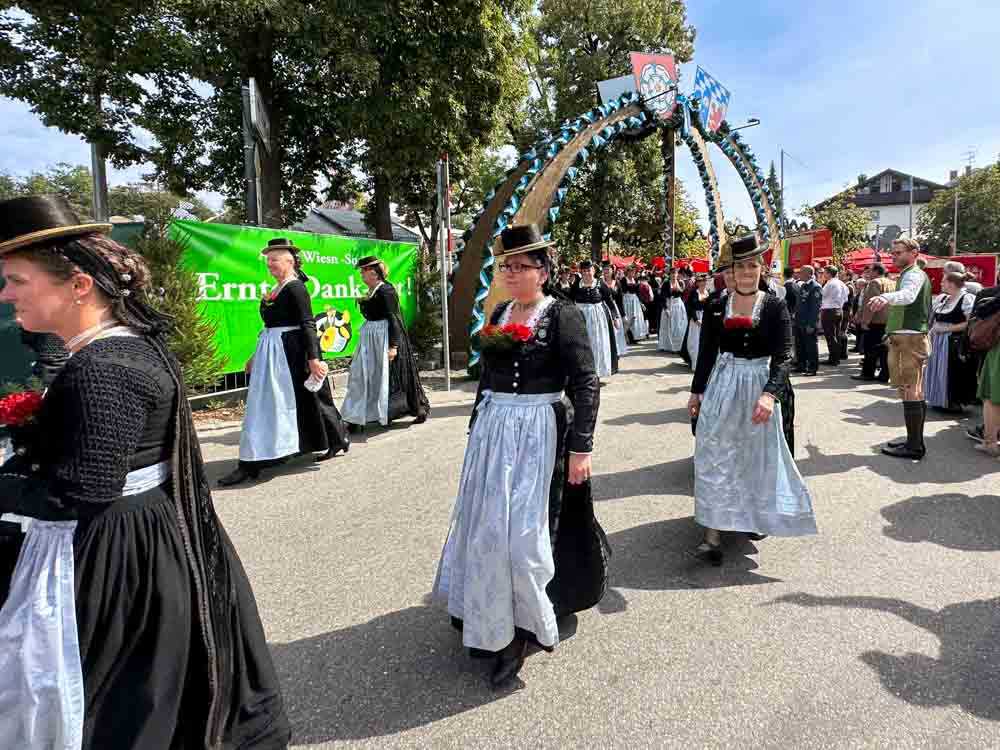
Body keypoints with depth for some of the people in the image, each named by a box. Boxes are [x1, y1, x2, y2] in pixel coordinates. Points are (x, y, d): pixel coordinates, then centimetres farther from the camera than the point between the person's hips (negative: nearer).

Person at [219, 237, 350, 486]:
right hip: (270, 353, 10)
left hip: (292, 353, -9)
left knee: (305, 399, 0)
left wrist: (313, 358, -25)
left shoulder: (296, 288, -12)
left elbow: (308, 324, -18)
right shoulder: (276, 289, 14)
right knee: (263, 404, 10)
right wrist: (257, 356, 23)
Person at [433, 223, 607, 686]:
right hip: (492, 430, 7)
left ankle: (521, 630, 20)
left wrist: (581, 447, -18)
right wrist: (476, 429, 19)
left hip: (539, 434, -6)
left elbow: (586, 384, -13)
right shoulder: (499, 314, 10)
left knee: (522, 531, -1)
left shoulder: (563, 315, -9)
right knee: (486, 526, 15)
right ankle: (493, 621, 36)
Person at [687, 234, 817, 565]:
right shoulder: (716, 307, 1)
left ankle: (756, 517, 34)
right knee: (716, 457, -3)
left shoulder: (776, 307, -5)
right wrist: (696, 391, 5)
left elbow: (783, 356, -12)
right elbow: (706, 352, 6)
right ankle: (713, 531, 0)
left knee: (759, 457, 12)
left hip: (762, 386, -1)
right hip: (722, 386, 1)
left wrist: (770, 393, -27)